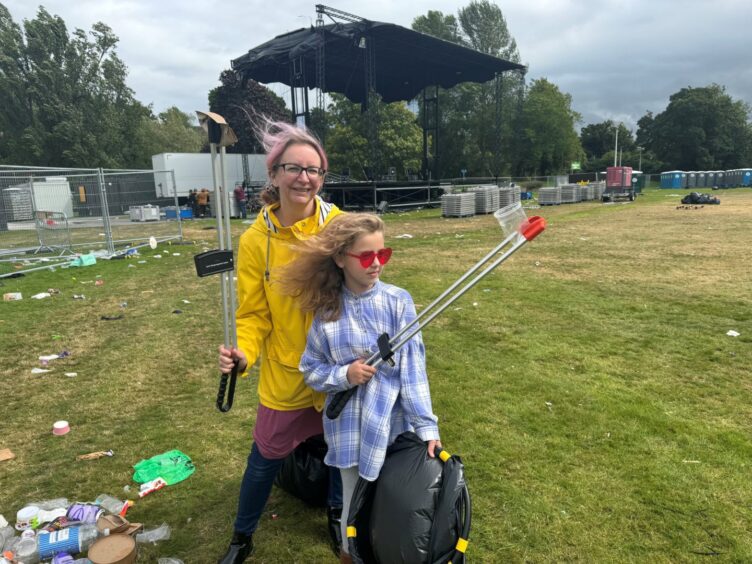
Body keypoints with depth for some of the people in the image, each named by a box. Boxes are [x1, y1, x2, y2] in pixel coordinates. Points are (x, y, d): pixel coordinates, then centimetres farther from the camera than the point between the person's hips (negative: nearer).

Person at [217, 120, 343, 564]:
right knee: (265, 459, 14)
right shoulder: (256, 241, -12)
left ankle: (338, 514, 51)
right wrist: (243, 354, -25)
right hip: (285, 373, -1)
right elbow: (254, 314, -7)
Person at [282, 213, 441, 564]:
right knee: (354, 505, 18)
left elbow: (412, 367, -10)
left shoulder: (397, 301, -9)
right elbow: (310, 369, 1)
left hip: (393, 424, -1)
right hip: (348, 428, 1)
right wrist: (344, 375, -18)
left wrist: (426, 425, -13)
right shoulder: (326, 311, -5)